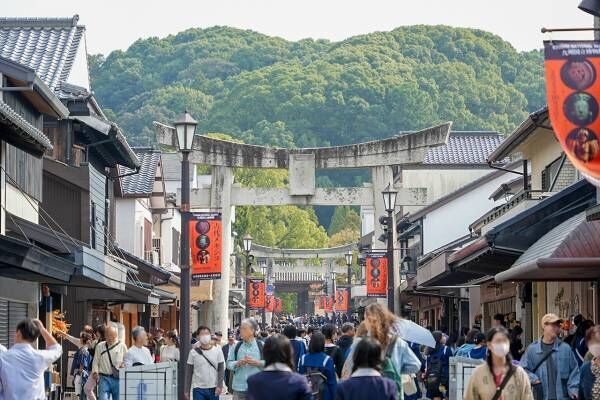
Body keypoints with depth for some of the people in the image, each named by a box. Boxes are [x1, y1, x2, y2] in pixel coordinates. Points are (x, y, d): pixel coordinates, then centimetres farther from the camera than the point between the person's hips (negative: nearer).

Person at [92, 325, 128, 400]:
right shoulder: (100, 346, 11)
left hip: (118, 378, 0)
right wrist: (95, 372, -5)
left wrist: (124, 365, -10)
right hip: (104, 378, 0)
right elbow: (95, 361, 10)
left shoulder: (122, 346, 7)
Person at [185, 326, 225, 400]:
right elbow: (189, 372, 3)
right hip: (198, 389, -1)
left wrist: (219, 386, -10)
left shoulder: (217, 351, 1)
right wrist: (187, 390, 1)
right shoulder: (194, 352, -1)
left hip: (214, 389, 1)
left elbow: (221, 370, 1)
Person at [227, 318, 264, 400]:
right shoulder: (237, 346, 6)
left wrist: (256, 362, -16)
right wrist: (238, 363, -13)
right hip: (239, 387, 2)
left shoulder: (261, 346, 0)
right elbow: (229, 364, 7)